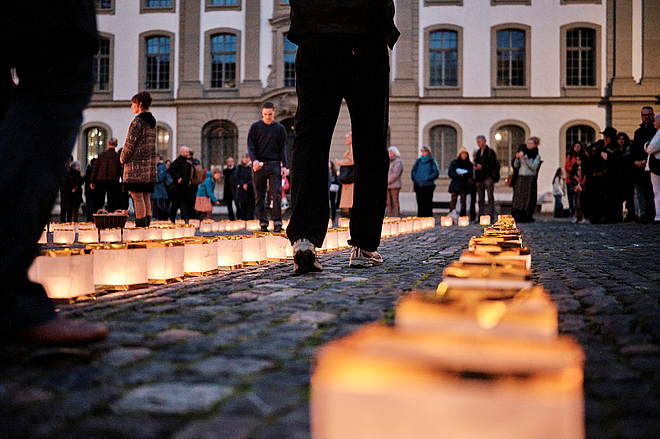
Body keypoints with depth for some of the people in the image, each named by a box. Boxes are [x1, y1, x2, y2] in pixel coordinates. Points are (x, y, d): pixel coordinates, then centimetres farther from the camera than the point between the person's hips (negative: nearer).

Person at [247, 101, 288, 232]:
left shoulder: (280, 128, 11)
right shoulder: (255, 127, 7)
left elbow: (283, 148, 10)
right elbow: (250, 145, 2)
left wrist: (284, 166, 0)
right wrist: (254, 160, -15)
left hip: (275, 165, 0)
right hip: (259, 165, 0)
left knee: (276, 193, -10)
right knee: (259, 196, 1)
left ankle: (277, 222, -9)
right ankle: (263, 224, 6)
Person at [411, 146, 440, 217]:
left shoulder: (432, 161, 1)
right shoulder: (418, 161, 13)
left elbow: (436, 173, -5)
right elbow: (413, 170, 18)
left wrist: (428, 178, -14)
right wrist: (414, 178, 0)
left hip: (428, 185, -4)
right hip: (418, 186, 4)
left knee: (428, 203, -5)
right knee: (420, 203, 4)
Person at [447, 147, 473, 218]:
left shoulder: (469, 164, 10)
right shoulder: (454, 162, 6)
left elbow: (470, 174, 3)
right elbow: (450, 173, -2)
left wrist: (464, 174, -18)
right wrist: (459, 175, -17)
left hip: (464, 185, 2)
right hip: (455, 184, -2)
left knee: (463, 201, 0)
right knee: (453, 200, -12)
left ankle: (463, 217, 2)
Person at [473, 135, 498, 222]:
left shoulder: (490, 152, 0)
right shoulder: (477, 153, 19)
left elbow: (494, 165, -8)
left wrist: (482, 167, -15)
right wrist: (474, 166, 0)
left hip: (488, 177, -6)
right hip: (479, 179, 6)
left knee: (490, 197, -6)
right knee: (480, 198, 5)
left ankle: (491, 216, -6)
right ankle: (481, 216, 7)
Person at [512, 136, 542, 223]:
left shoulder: (537, 156, 3)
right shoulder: (523, 152, 13)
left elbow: (534, 167, -10)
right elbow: (516, 166, 9)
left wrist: (525, 159, -19)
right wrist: (517, 158, -10)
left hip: (530, 178, -3)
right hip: (520, 177, 3)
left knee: (529, 198, -4)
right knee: (518, 197, -2)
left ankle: (528, 217, 1)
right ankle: (517, 217, 0)